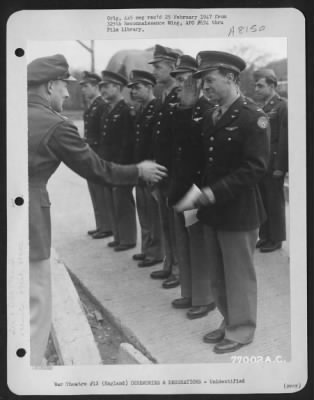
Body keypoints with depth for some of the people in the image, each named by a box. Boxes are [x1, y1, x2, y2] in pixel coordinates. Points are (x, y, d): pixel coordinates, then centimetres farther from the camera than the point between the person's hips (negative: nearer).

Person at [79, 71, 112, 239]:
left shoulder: (102, 106, -15)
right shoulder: (90, 106, 13)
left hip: (98, 154, -9)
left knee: (100, 192, -1)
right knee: (95, 191, 14)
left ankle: (106, 226, 9)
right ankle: (101, 225, 24)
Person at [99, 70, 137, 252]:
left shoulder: (126, 111, -12)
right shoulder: (108, 111, 13)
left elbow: (127, 142, -17)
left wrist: (120, 166, -19)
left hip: (121, 165, -8)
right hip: (109, 165, 8)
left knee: (123, 202, -1)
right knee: (112, 202, 13)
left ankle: (128, 239, 10)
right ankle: (119, 236, 24)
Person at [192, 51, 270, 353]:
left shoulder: (253, 117, -14)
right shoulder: (209, 118, 10)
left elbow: (256, 167, -20)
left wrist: (216, 192, -24)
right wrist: (201, 195, 5)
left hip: (238, 211, -7)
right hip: (212, 210, 7)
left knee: (239, 274, 7)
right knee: (218, 274, 17)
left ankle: (241, 330, 24)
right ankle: (229, 322, 35)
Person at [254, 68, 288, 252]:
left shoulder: (283, 106, -10)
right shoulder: (263, 108, 13)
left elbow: (285, 138, -15)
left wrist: (280, 166, -17)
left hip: (274, 165, -7)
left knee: (275, 202, 4)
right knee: (263, 201, 12)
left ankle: (276, 239, 16)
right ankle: (265, 236, 23)